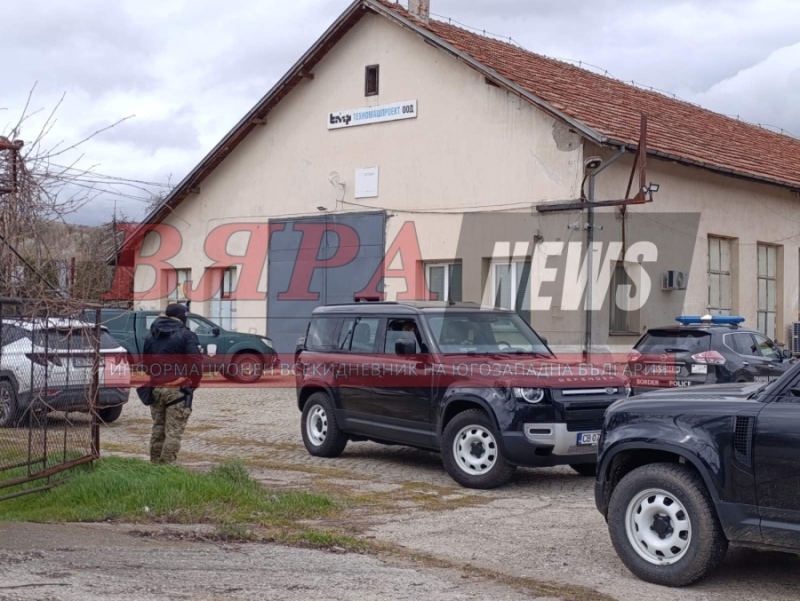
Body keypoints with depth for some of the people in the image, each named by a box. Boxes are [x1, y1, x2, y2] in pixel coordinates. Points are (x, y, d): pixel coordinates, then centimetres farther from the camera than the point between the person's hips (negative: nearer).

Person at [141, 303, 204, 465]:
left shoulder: (151, 335, 14)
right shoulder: (186, 335, -8)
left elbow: (145, 361, 19)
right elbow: (196, 362, -13)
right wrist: (194, 383, 0)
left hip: (156, 388, 6)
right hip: (178, 389, -6)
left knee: (158, 428, 16)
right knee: (174, 432, -4)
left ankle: (155, 463, 20)